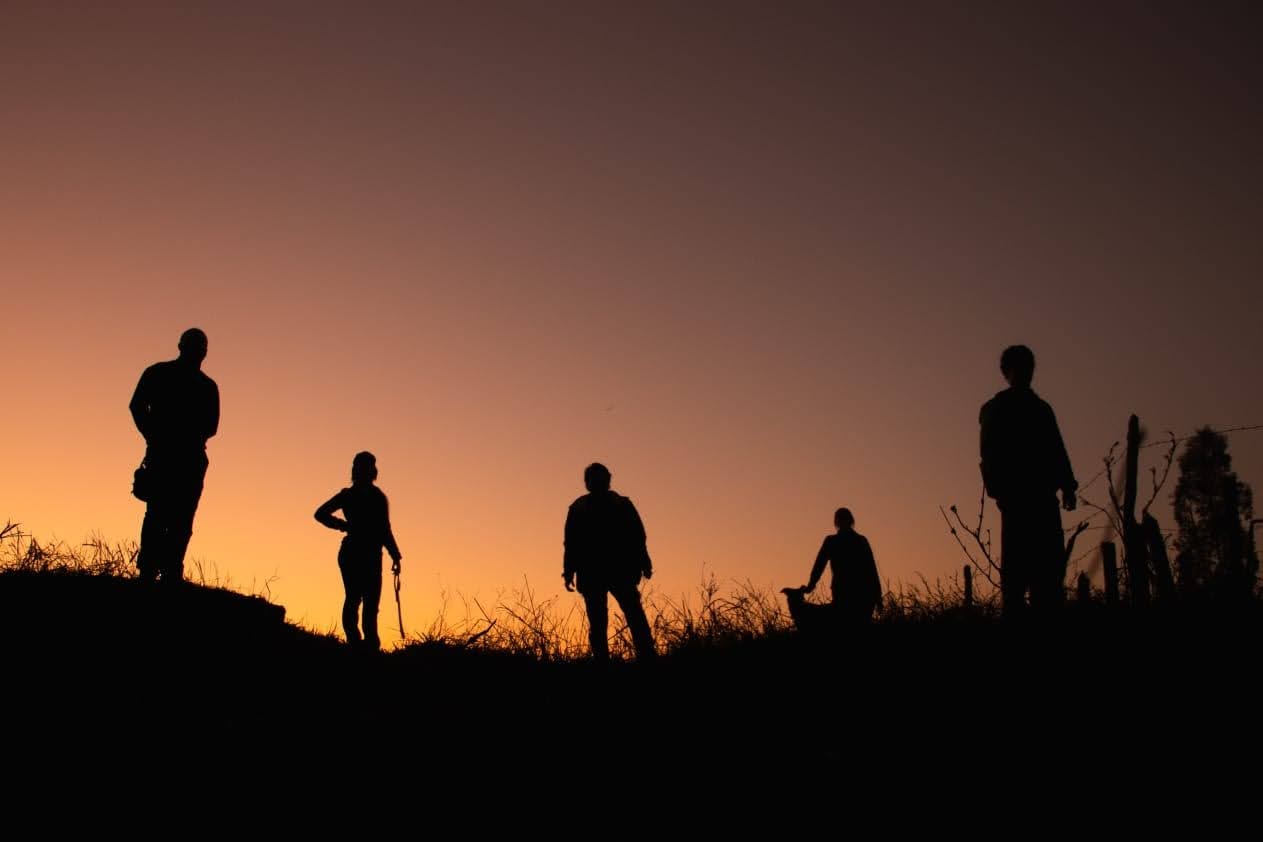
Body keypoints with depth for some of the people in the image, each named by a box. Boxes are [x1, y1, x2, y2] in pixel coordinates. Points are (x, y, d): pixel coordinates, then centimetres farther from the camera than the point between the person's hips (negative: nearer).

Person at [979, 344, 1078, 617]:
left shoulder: (1042, 408, 21)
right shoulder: (995, 410, 6)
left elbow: (1057, 451, 18)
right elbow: (989, 454, -3)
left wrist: (1067, 486, 5)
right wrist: (998, 490, -15)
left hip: (1043, 495, 5)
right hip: (1016, 495, -5)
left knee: (1051, 562, 0)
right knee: (1016, 561, -10)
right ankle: (1013, 615, -11)